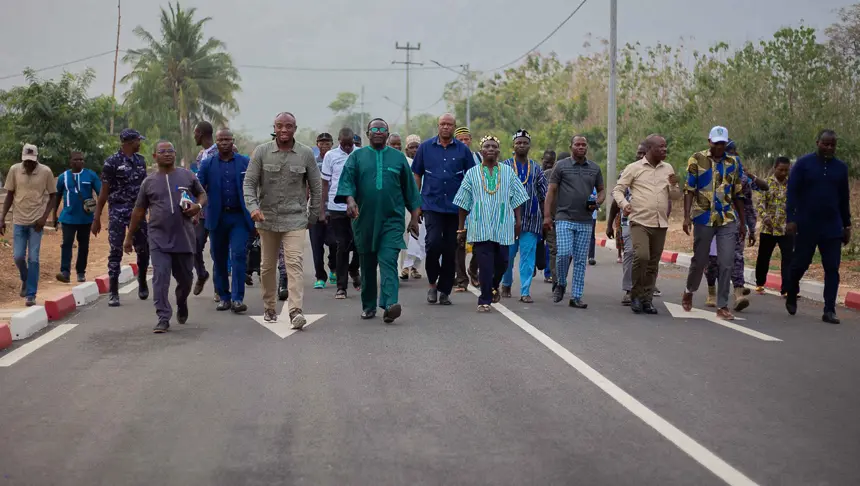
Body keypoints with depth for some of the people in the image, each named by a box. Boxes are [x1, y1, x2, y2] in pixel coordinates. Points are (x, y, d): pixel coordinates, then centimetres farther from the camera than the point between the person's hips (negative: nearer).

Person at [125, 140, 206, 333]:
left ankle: (181, 303, 41)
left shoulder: (187, 175, 6)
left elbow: (202, 194, 17)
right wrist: (129, 237, 14)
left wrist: (198, 206, -7)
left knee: (185, 277, 11)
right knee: (160, 278, -9)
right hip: (159, 239, -1)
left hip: (184, 237, 1)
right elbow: (139, 211, 12)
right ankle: (163, 318, -5)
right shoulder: (149, 181, 6)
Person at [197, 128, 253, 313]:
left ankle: (237, 298, -10)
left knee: (238, 254, -11)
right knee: (219, 258, 8)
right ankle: (223, 297, 19)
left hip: (239, 216, -2)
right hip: (217, 217, 2)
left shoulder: (245, 162, 5)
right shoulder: (207, 164, 7)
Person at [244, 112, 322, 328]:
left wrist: (313, 216, 8)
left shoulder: (306, 154, 1)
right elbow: (249, 182, -2)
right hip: (267, 219, 2)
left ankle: (296, 311, -19)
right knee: (267, 266, 10)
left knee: (295, 263, -15)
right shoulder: (261, 152, 1)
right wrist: (253, 207, -18)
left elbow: (316, 187, 8)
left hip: (295, 219, -1)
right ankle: (269, 308, 26)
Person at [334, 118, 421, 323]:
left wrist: (414, 216, 9)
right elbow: (347, 180, -3)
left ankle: (389, 305, -25)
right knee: (367, 264, 8)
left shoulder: (398, 157, 10)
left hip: (392, 220, -1)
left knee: (388, 261, -14)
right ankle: (368, 306, 20)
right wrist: (350, 200, -23)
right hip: (365, 220, 1)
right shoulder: (357, 156, 9)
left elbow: (409, 188, 12)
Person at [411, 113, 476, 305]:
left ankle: (445, 290, 14)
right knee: (434, 243, -15)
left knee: (450, 250, 4)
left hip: (455, 207, 1)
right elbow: (416, 176, 9)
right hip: (432, 205, -1)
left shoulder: (463, 150, 5)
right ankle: (433, 283, 6)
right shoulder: (425, 147, 5)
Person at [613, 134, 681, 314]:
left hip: (661, 224, 5)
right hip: (640, 221, -5)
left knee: (653, 263, 6)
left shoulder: (668, 169, 14)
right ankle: (636, 295, -3)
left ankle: (647, 299, 16)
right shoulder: (634, 168, 0)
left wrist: (674, 185, -5)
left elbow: (676, 197, 17)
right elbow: (617, 189, 1)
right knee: (641, 256, -20)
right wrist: (624, 203, -18)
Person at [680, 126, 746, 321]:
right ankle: (689, 291, 35)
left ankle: (722, 306, 4)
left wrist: (742, 222, 13)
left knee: (726, 263, -3)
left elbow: (738, 194, 14)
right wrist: (687, 217, -13)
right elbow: (689, 190, -4)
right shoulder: (697, 159, -1)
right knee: (699, 260, 8)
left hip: (728, 220, 2)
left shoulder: (734, 162, 9)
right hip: (703, 218, -2)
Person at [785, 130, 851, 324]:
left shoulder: (841, 167, 8)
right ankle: (791, 295, 32)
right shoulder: (803, 163, -2)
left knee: (832, 268, -2)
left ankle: (829, 311, 0)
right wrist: (790, 219, -14)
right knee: (800, 263, 6)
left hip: (832, 228, 3)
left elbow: (844, 198, 14)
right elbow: (792, 192, -5)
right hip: (806, 226, -3)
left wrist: (847, 225, 13)